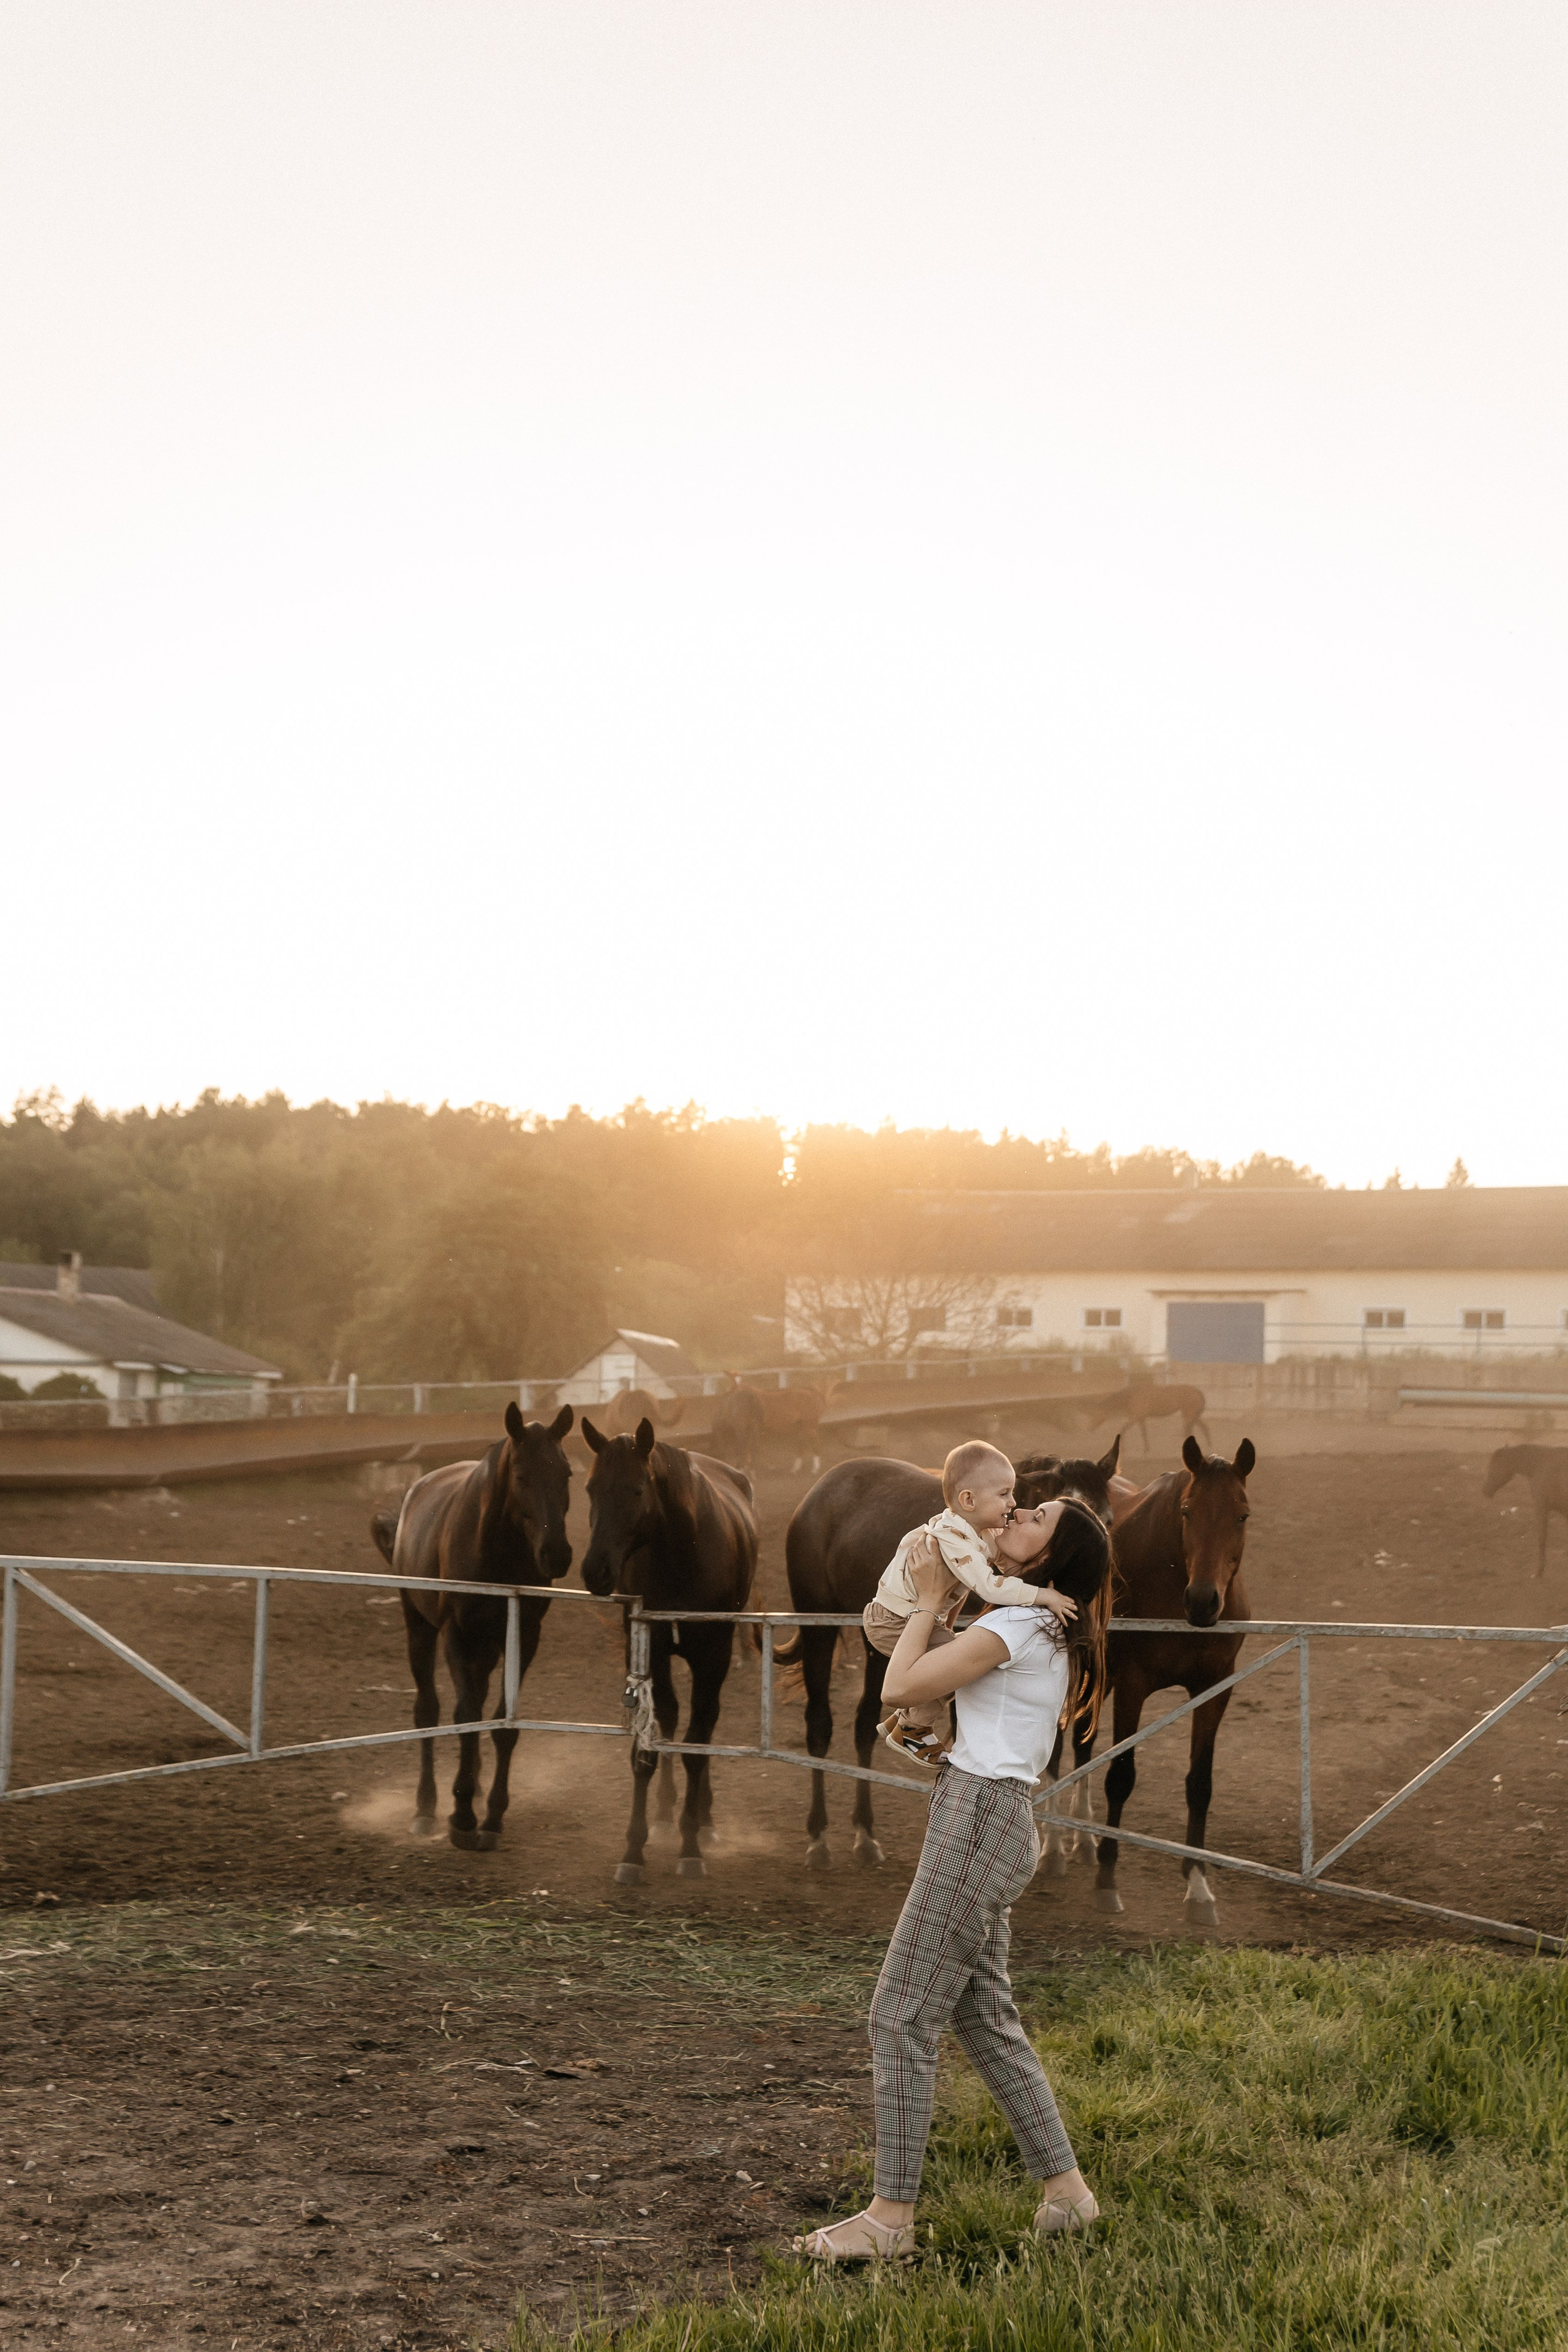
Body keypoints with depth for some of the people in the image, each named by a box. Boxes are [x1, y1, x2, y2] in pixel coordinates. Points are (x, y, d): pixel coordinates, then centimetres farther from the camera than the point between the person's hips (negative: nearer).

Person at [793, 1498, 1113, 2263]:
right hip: (996, 1820, 10)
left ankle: (890, 2219, -4)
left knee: (902, 2016, -7)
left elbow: (904, 1684, -11)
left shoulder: (1019, 1624, -12)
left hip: (980, 1818, -10)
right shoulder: (1056, 1638, 17)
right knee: (985, 2015, 14)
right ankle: (1065, 2188, 19)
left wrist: (928, 1598, 0)